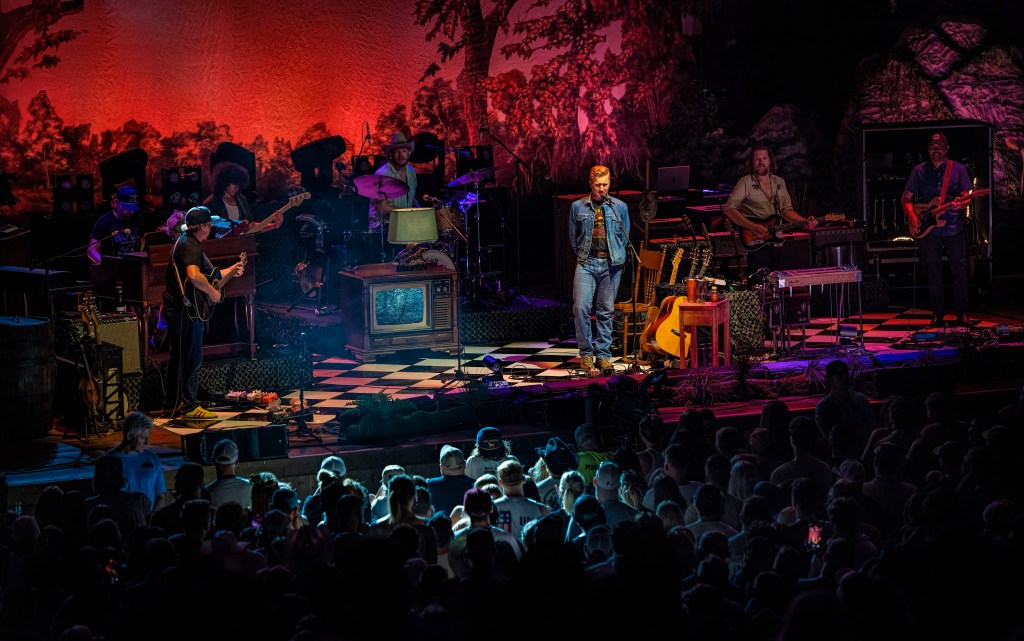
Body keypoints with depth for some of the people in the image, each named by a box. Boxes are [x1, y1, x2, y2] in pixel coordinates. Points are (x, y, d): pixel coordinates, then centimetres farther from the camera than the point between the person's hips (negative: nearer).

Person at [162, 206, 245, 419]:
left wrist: (230, 272, 12)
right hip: (186, 310, -11)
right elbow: (194, 275, -34)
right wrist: (213, 292, -20)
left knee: (179, 357, 17)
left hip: (174, 308, 11)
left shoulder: (184, 242, 19)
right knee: (193, 359, -7)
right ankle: (189, 406, -6)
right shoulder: (192, 246, -16)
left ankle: (173, 401, 25)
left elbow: (206, 275, 23)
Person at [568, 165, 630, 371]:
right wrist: (582, 258, 10)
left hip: (611, 264, 1)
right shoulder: (578, 207, 6)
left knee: (606, 311, 4)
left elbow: (625, 237, 14)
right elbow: (573, 237, 13)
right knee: (581, 308, -12)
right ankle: (586, 353, 0)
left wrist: (615, 257, 10)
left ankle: (603, 355, 12)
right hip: (586, 264, -1)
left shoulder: (619, 207, 7)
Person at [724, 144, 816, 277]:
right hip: (755, 244, -6)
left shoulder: (779, 182, 14)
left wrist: (804, 221, -2)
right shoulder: (746, 182, -4)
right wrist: (753, 227, -21)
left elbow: (787, 210, 17)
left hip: (776, 244, 6)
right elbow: (730, 209, -11)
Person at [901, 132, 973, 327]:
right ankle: (937, 313, 10)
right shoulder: (919, 171, 6)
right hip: (928, 229, 1)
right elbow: (906, 198, 8)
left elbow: (966, 196, 5)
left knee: (959, 270, -3)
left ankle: (961, 313, 5)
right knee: (933, 271, 2)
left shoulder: (958, 169, 5)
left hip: (953, 228, -1)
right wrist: (912, 216, -9)